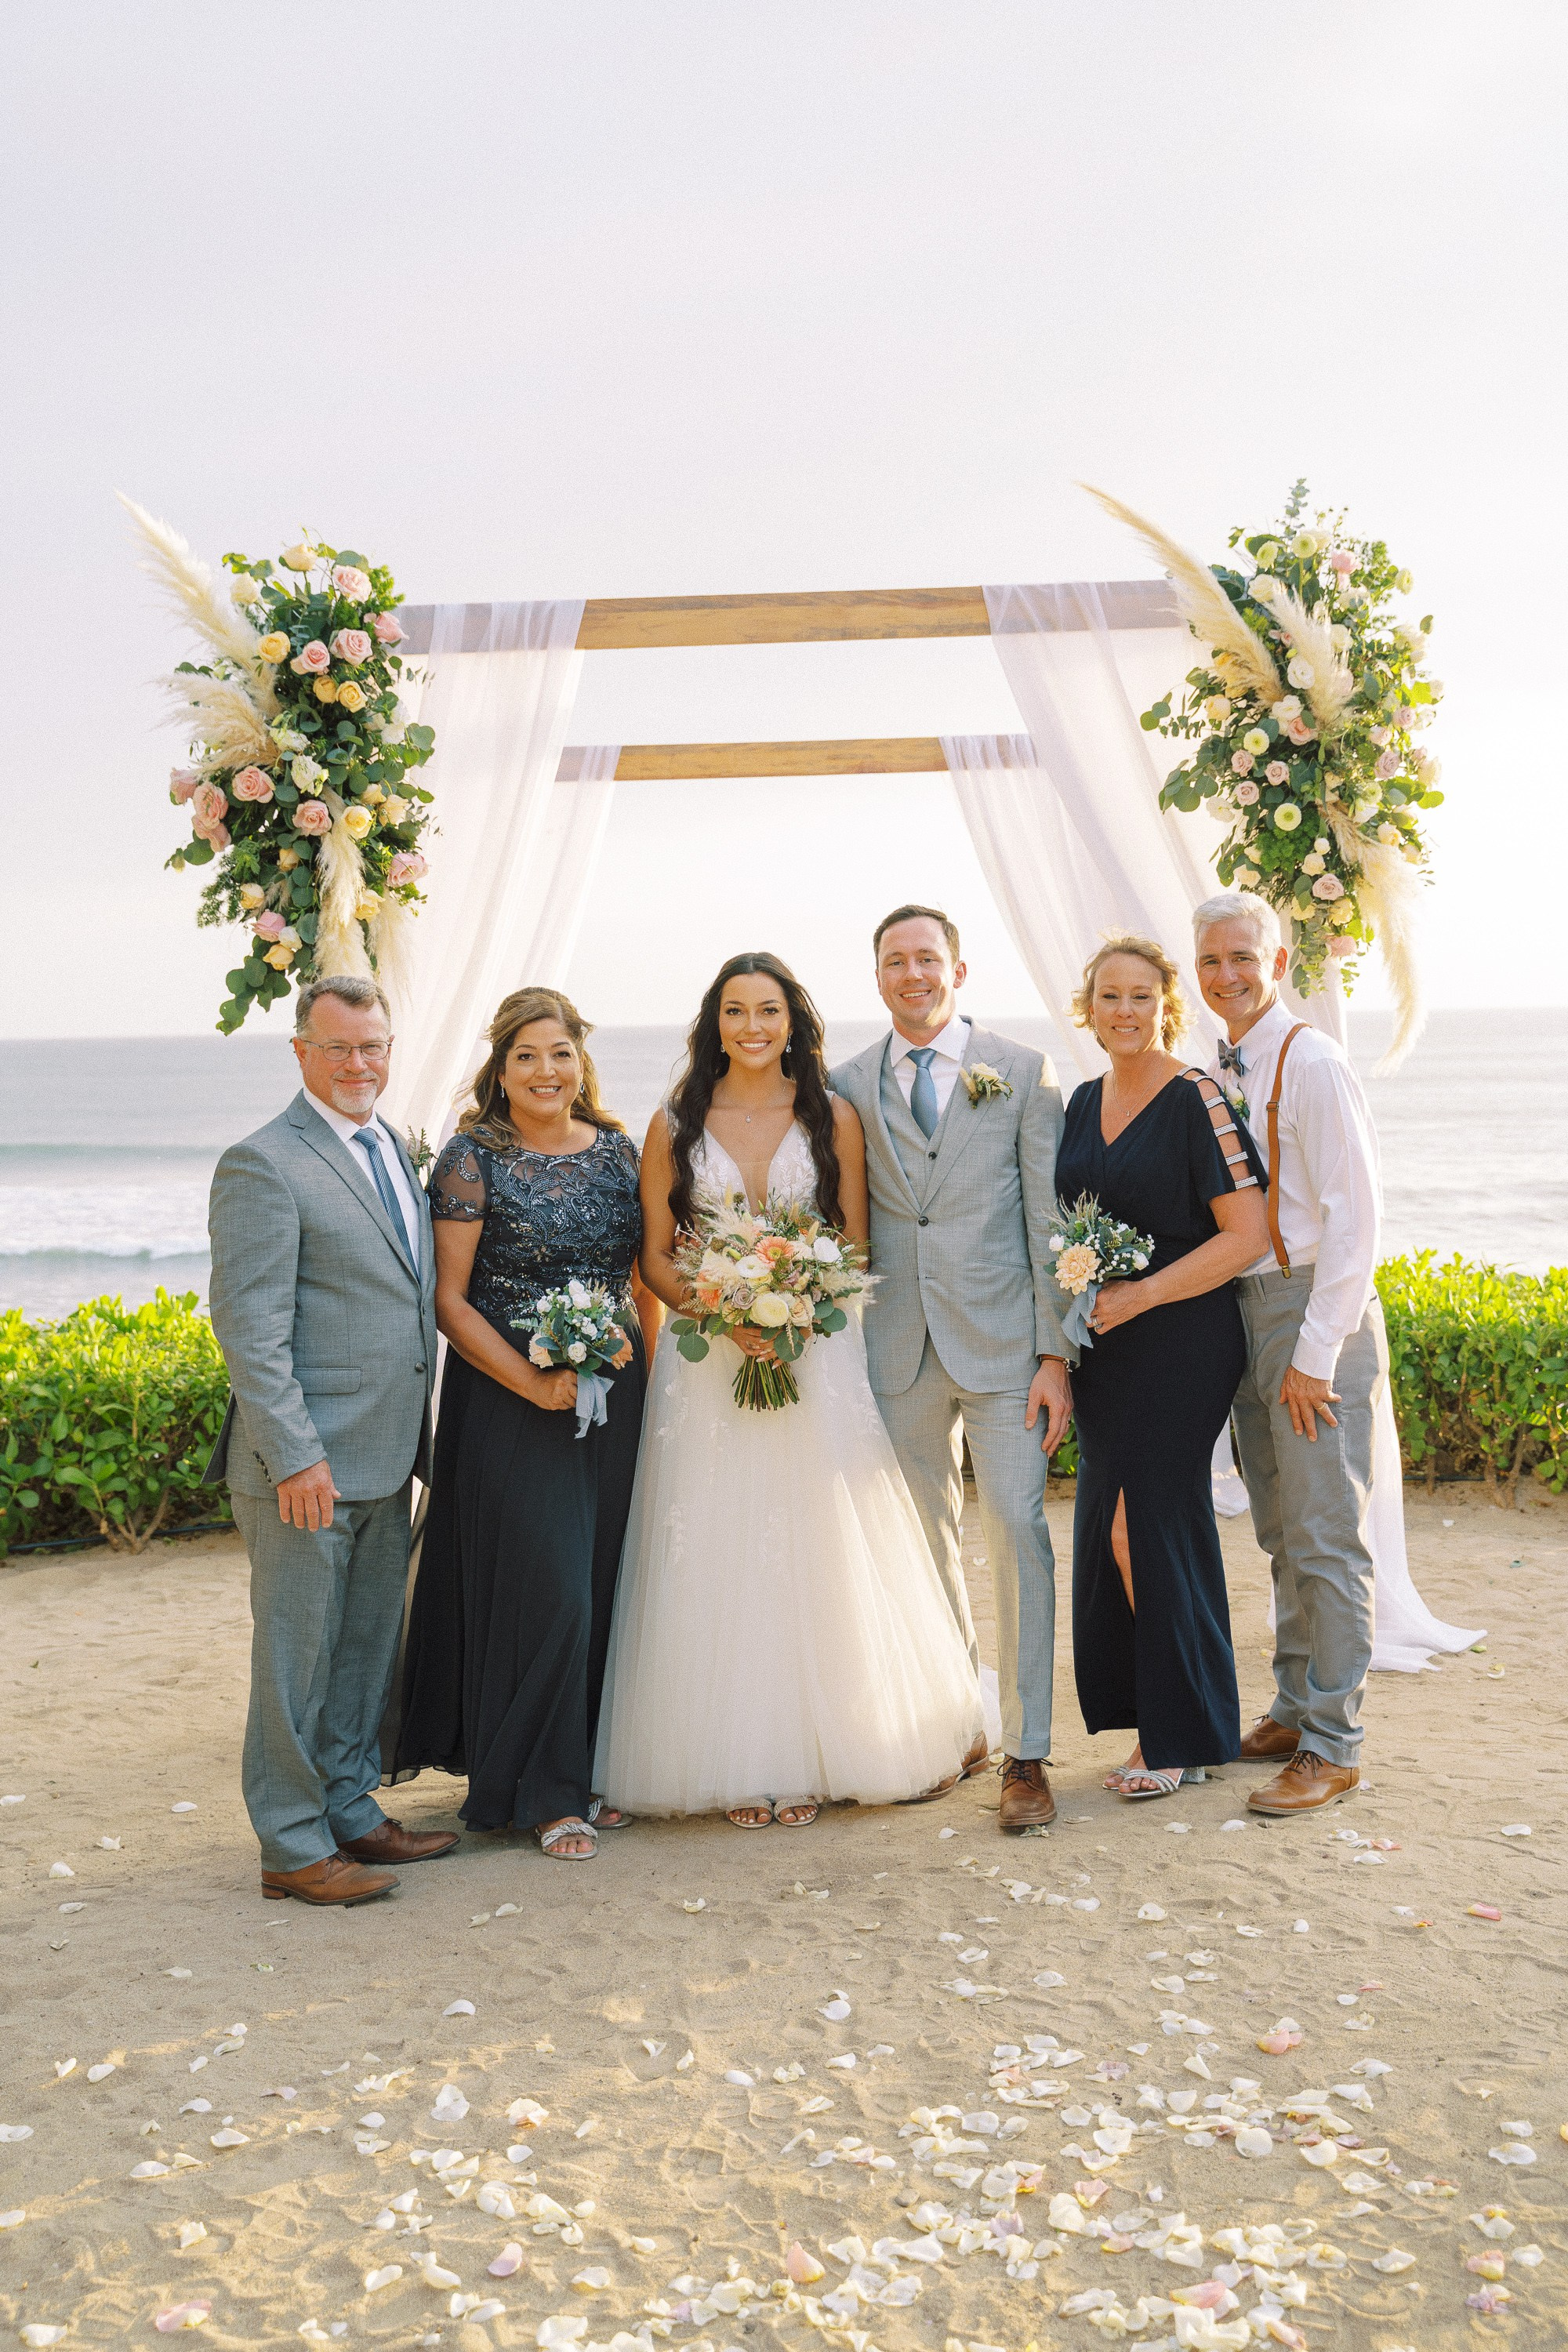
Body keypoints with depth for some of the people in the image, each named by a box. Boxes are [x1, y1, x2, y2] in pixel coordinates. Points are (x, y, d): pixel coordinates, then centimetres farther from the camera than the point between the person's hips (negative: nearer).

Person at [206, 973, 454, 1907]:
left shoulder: (393, 1151, 14)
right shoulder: (264, 1165, -11)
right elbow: (250, 1328, -15)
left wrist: (418, 1440, 14)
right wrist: (296, 1457, -19)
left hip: (387, 1458, 8)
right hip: (309, 1463, -8)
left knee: (368, 1648, 17)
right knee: (299, 1656, 3)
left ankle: (352, 1812, 31)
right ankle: (294, 1848, 15)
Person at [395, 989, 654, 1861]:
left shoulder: (618, 1151, 7)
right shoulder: (473, 1160, -7)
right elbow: (449, 1300, -9)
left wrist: (649, 1379, 5)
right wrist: (535, 1384, -16)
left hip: (616, 1396, 5)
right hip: (510, 1399, -5)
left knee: (603, 1583, 9)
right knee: (544, 1588, -3)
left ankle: (590, 1767, 25)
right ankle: (544, 1791, 12)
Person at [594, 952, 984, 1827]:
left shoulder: (833, 1118, 5)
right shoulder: (676, 1126, 5)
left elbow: (855, 1247, 5)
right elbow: (656, 1259, 4)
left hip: (818, 1355, 0)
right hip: (706, 1360, 0)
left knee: (818, 1555, 1)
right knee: (718, 1562, 0)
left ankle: (814, 1755, 14)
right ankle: (737, 1763, 11)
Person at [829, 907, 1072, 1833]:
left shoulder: (1024, 1075, 2)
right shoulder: (848, 1086, 8)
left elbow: (1049, 1223, 0)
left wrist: (1056, 1352, -6)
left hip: (1000, 1343, -2)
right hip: (897, 1349, 3)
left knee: (1018, 1535, -6)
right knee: (927, 1545, 11)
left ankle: (1026, 1754, 3)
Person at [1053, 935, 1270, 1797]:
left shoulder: (1196, 1100, -10)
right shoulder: (1084, 1102, 12)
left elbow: (1247, 1234, -14)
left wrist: (1139, 1295, -17)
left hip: (1178, 1345, -7)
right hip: (1101, 1350, 7)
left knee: (1151, 1528, -2)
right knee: (1111, 1533, 7)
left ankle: (1184, 1734, 13)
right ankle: (1153, 1723, 20)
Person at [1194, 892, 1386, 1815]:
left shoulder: (1313, 1063, -13)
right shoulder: (1222, 1073, 12)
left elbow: (1355, 1216, -16)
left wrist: (1316, 1351, -18)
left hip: (1317, 1311, -8)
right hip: (1248, 1310, 8)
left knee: (1327, 1538, -3)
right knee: (1282, 1534, 15)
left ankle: (1333, 1746, 6)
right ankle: (1294, 1713, 27)